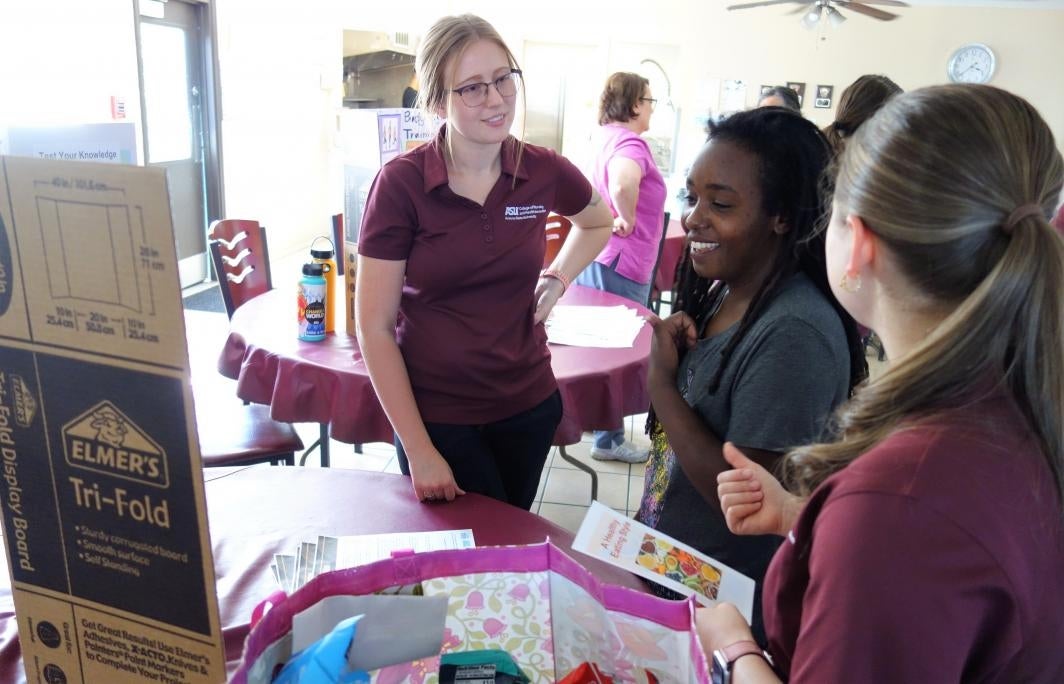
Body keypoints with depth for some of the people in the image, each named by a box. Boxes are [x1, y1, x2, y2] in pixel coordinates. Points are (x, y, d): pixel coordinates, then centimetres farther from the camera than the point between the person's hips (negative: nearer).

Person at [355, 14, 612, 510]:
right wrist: (418, 451, -12)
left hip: (529, 407, 4)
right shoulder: (400, 184, -16)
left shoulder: (545, 171, -6)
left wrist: (557, 279, 2)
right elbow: (374, 327, -12)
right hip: (435, 416, -3)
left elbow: (598, 224, 18)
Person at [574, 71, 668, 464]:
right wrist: (627, 221, -25)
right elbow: (622, 184, -42)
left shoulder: (608, 135, 9)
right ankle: (608, 440, 14)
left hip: (598, 255, 10)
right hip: (622, 263, -10)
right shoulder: (631, 143, -20)